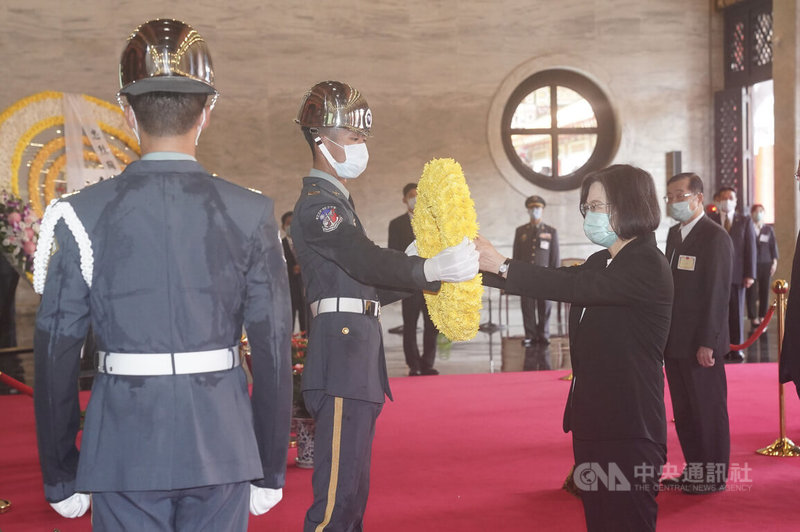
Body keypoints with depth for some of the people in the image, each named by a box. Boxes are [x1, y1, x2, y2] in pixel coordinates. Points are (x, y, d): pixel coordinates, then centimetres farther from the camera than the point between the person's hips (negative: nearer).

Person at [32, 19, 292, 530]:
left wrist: (61, 478, 8)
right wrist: (271, 470, 6)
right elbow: (274, 352, -4)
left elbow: (56, 357, -2)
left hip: (125, 451, 0)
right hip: (222, 449, 1)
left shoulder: (83, 216, -5)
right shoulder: (251, 214, -5)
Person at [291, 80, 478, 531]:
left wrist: (421, 272, 10)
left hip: (358, 359, 10)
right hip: (342, 357, -10)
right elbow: (367, 261, -26)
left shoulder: (339, 201, 23)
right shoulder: (317, 202, -9)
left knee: (352, 490, 15)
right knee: (337, 494, -10)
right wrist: (433, 268, -36)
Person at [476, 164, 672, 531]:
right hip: (592, 419, 9)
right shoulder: (600, 263, 15)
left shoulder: (648, 266, -14)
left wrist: (502, 265, -23)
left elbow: (571, 287, -24)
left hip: (629, 426, -9)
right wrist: (485, 267, -1)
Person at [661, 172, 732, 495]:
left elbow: (718, 293, -16)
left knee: (708, 409, 3)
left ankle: (714, 476, 13)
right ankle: (693, 471, 23)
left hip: (700, 343, -8)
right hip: (675, 341, 8)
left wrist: (707, 342, -19)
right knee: (684, 410, 13)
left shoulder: (715, 237, -11)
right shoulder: (674, 234, 14)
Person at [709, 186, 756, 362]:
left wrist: (750, 275, -3)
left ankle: (736, 349, 10)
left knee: (736, 312, 3)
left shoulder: (745, 221, 9)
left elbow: (750, 248, 4)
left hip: (737, 275, 1)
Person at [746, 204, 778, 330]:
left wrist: (774, 262, 3)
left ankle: (762, 317, 8)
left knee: (765, 291, 2)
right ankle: (753, 318, -3)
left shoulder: (769, 229, 12)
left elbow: (773, 246, 11)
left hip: (766, 264, 3)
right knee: (752, 291, -6)